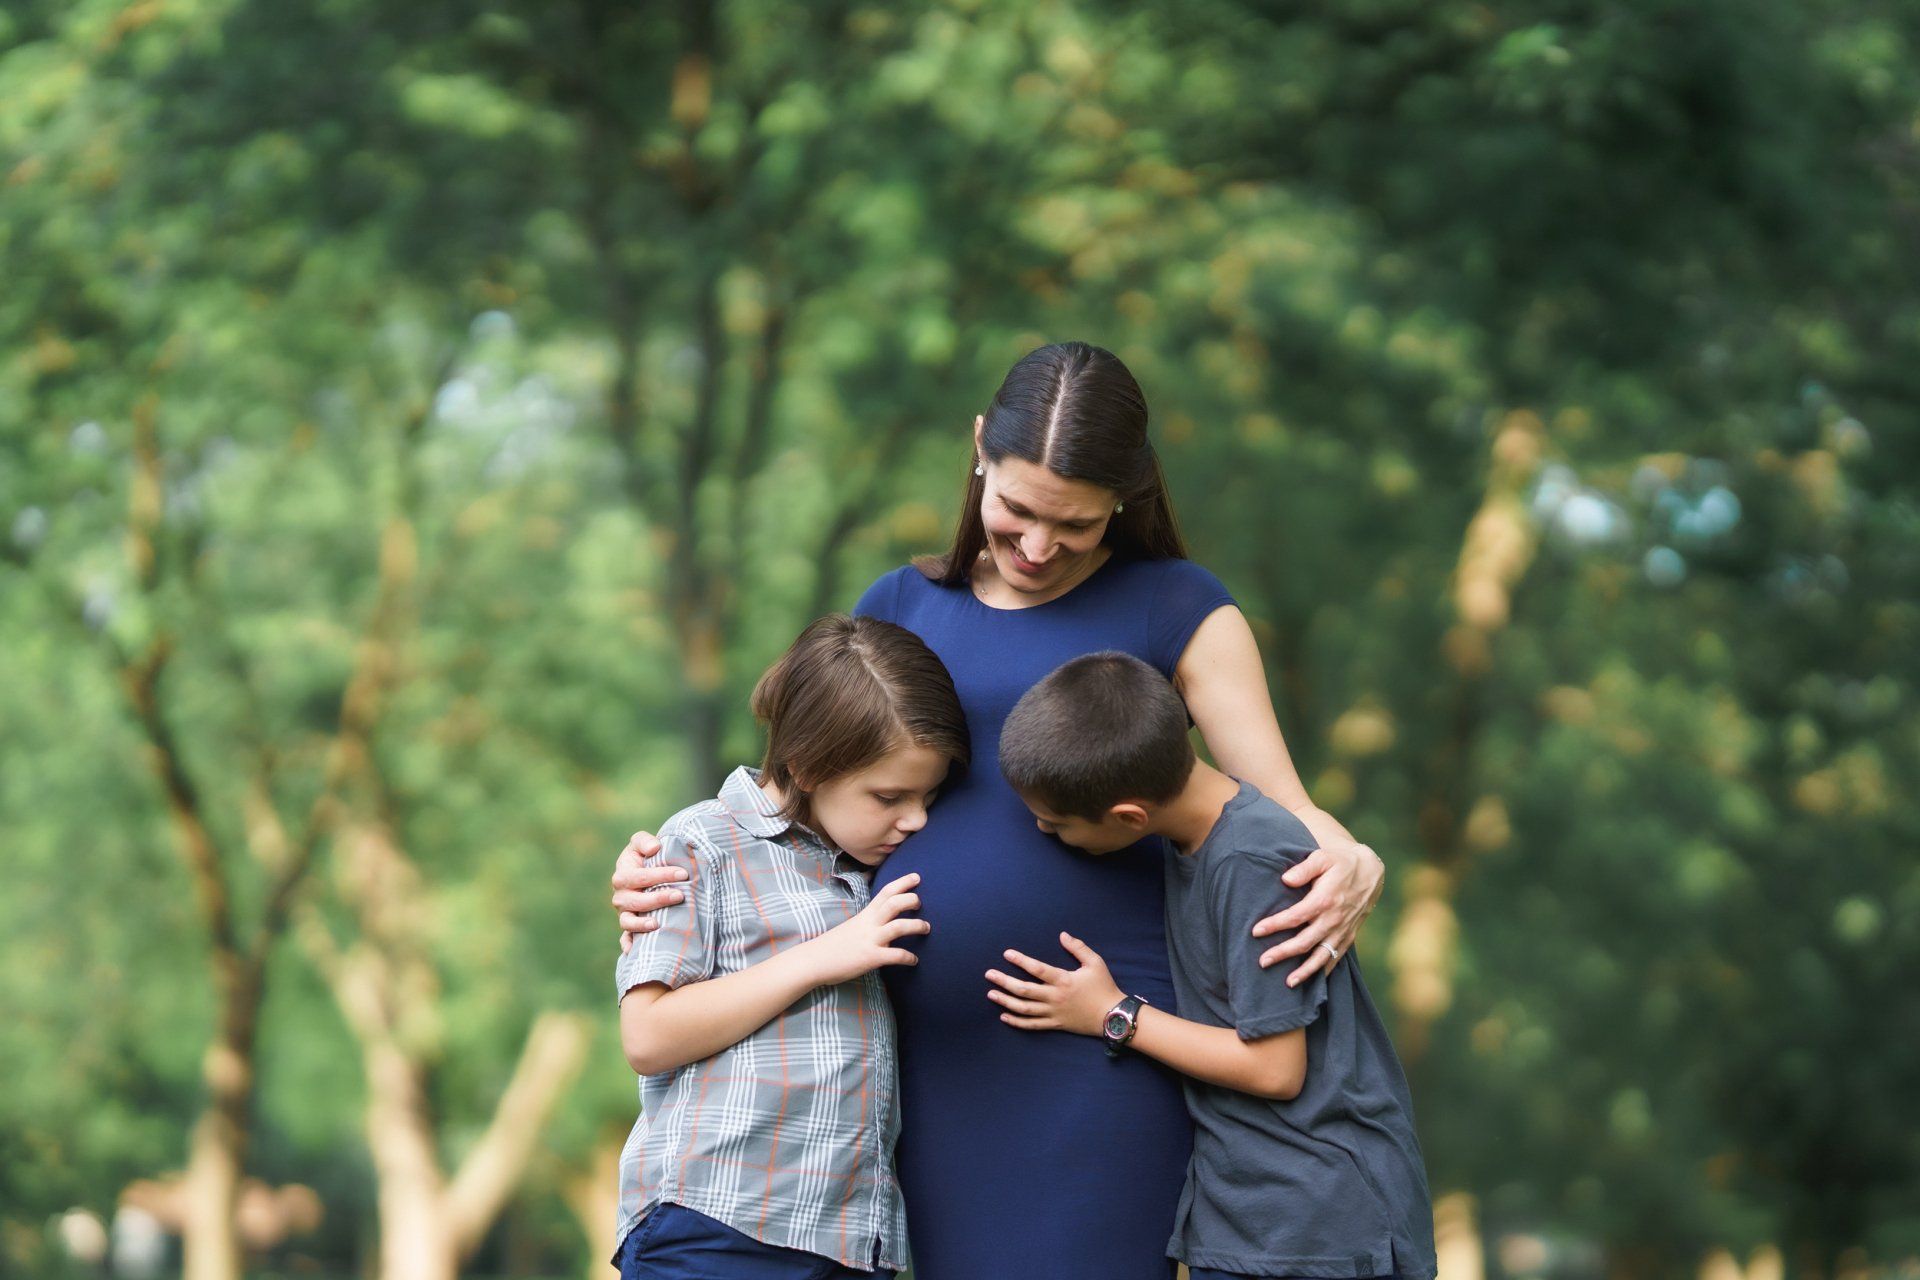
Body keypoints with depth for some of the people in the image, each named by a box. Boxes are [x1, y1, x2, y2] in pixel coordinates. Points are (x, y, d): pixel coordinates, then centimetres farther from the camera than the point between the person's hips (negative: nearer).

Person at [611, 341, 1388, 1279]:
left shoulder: (1172, 608, 4)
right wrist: (662, 870, 0)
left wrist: (1350, 865, -23)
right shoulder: (902, 608, 14)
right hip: (933, 1051, 4)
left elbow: (1286, 814, 0)